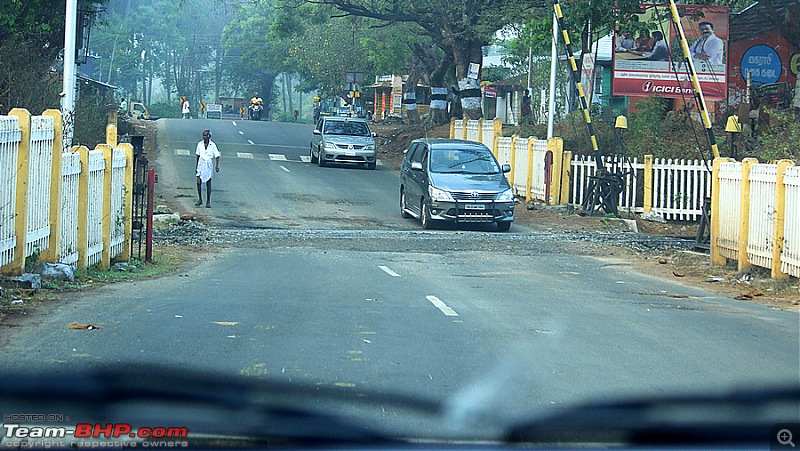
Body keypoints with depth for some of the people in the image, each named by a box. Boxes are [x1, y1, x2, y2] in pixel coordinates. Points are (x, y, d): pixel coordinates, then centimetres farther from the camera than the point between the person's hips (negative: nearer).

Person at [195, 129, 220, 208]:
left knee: (208, 183, 1)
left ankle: (208, 202, 6)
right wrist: (197, 165, 17)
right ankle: (200, 200, 8)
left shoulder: (212, 145, -4)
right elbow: (198, 155, 14)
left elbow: (217, 156, -4)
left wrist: (217, 165, -17)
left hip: (209, 165, -2)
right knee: (199, 182, -6)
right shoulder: (200, 144, 4)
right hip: (201, 164, 2)